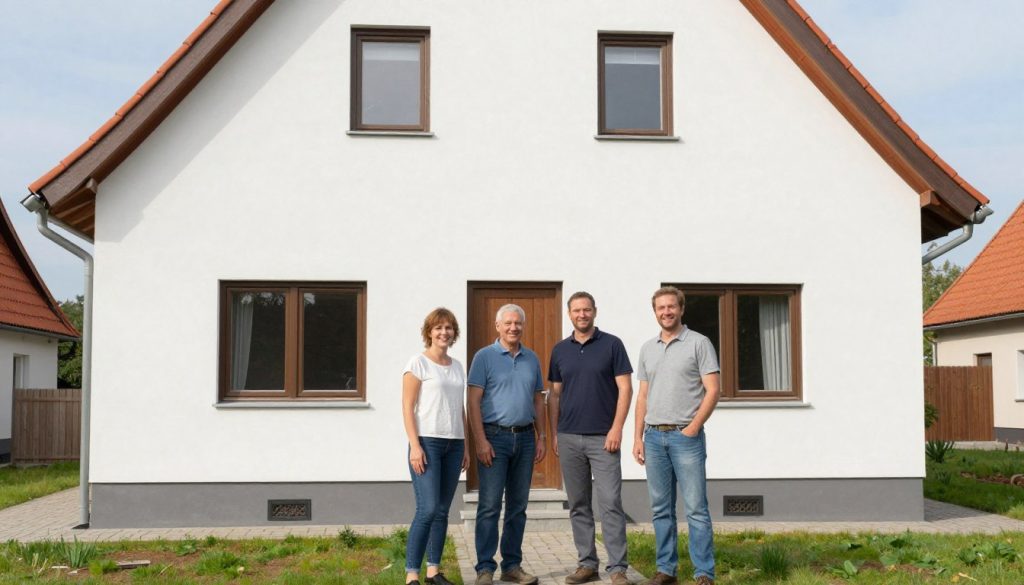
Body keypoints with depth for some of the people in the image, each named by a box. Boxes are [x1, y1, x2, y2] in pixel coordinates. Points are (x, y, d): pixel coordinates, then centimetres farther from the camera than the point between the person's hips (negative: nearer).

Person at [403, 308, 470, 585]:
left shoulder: (457, 367, 15)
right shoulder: (418, 363, -3)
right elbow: (408, 408, -7)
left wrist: (465, 447, 14)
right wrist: (415, 446, -15)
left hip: (453, 444, 6)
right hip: (427, 442, -6)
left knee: (442, 511, 9)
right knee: (427, 509, -12)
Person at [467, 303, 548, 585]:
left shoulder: (532, 359, 12)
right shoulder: (485, 357, -3)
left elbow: (538, 401, 16)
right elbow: (473, 401, -8)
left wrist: (541, 438, 9)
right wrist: (480, 440, -14)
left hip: (525, 438, 5)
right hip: (495, 437, -5)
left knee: (518, 506, 9)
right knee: (490, 506, -4)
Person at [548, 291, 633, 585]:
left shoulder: (612, 344, 0)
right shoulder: (560, 350, 10)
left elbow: (625, 388, -4)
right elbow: (554, 395, 13)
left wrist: (616, 429, -12)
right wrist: (554, 434, 6)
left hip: (603, 438, -4)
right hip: (569, 438, 4)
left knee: (611, 503, -5)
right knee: (578, 506, 8)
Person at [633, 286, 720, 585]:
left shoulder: (699, 343, -1)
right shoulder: (647, 348, 14)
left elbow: (712, 391, -6)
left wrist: (693, 428, -13)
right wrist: (638, 436, 8)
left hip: (686, 436, -5)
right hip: (654, 437, 5)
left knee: (696, 508, -4)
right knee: (661, 509, 9)